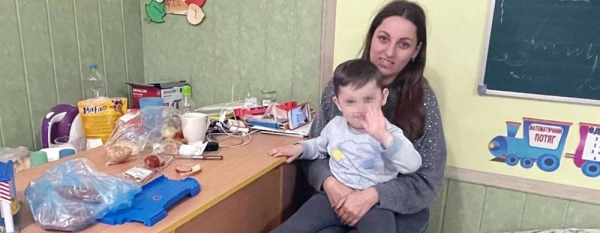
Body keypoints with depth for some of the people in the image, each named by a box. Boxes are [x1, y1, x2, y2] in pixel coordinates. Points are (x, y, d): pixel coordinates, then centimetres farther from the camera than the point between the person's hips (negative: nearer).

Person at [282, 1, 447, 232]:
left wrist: (373, 195, -22)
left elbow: (428, 180, -8)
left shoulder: (424, 100, -9)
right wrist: (329, 182, -17)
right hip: (338, 201, 2)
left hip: (398, 211, -1)